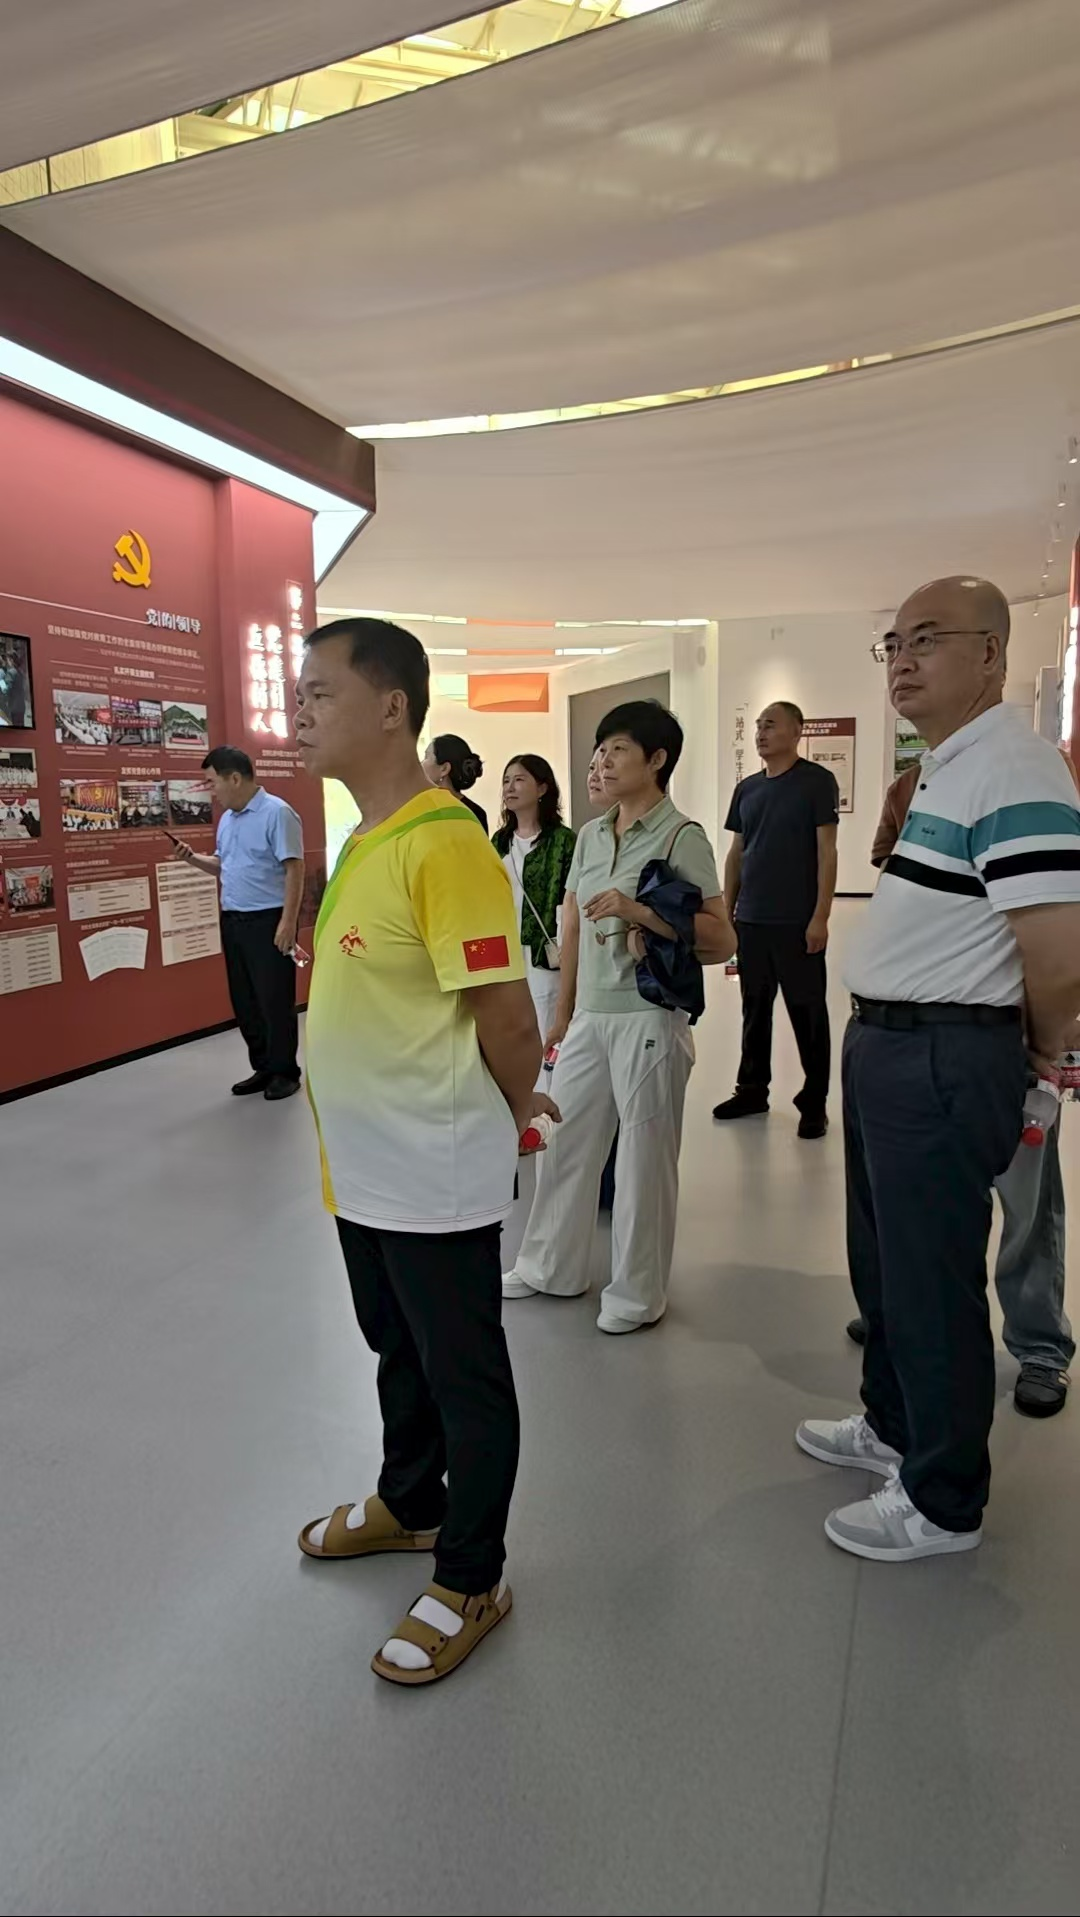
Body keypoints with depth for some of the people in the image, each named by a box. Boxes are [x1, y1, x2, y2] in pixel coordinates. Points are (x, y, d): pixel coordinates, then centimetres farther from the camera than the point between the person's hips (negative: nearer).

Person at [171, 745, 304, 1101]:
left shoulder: (276, 812, -12)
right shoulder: (227, 819, 14)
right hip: (232, 920, 8)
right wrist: (192, 858, 5)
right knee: (244, 1001, 13)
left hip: (267, 920, -8)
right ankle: (263, 1068, 25)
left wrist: (288, 921, -21)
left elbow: (294, 869, -16)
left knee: (275, 1000, 0)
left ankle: (285, 1072, 13)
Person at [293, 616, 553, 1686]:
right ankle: (408, 1504, 50)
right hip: (362, 1168, 9)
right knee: (399, 1354, 26)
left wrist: (513, 1115, -4)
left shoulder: (443, 846, -22)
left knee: (463, 1377, 10)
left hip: (433, 1180, -9)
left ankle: (470, 1580, 31)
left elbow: (507, 1018, -22)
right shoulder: (364, 839, 7)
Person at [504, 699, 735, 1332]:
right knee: (565, 1143, 15)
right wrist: (563, 1013, 16)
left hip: (648, 1018, -6)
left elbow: (721, 940, -15)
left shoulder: (681, 836, -9)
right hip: (589, 1017, 7)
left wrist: (637, 910, -23)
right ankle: (552, 1268, 34)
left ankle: (638, 1293, 24)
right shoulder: (590, 834, 10)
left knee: (644, 1157, 6)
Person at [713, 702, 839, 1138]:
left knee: (807, 1012, 3)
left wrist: (820, 916, -14)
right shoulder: (747, 788, 12)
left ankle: (814, 1102, 14)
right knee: (755, 1008, 14)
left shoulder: (817, 781, -5)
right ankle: (752, 1090, 26)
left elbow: (826, 852, -8)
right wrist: (726, 911, 11)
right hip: (750, 920, 5)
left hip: (797, 922, -5)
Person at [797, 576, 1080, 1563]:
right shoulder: (944, 767, 14)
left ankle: (943, 1502, 25)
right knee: (883, 1262, 23)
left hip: (941, 1062, -10)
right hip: (886, 1047, 10)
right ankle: (894, 1425, 44)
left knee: (932, 1282, 5)